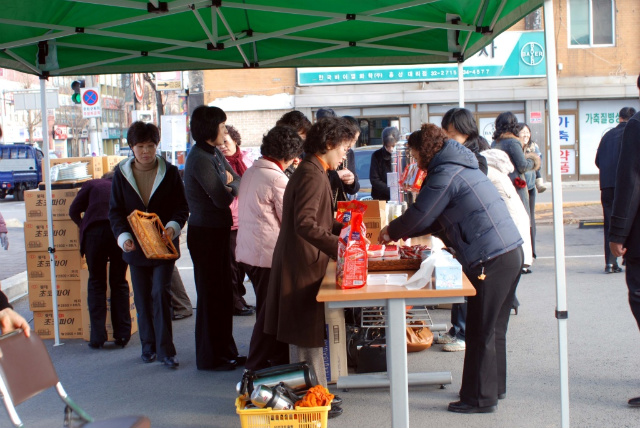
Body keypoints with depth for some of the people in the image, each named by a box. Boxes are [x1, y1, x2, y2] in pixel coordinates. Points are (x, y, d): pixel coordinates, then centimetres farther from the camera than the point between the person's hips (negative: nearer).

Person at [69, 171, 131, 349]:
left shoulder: (92, 184, 22)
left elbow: (74, 211, 12)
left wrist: (83, 226, 26)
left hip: (95, 230, -2)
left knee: (96, 283, 9)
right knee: (119, 283, 13)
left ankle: (97, 337, 5)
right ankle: (122, 335, 11)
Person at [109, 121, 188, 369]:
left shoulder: (169, 172, 0)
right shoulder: (122, 174, 4)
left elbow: (181, 206, 1)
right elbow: (115, 210, 4)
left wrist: (173, 227, -19)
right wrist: (124, 236, -12)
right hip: (135, 246, 2)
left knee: (160, 293, -10)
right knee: (142, 298, 9)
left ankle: (165, 350, -5)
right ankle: (148, 346, 22)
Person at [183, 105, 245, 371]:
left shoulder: (215, 154, 11)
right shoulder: (200, 159, -18)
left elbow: (239, 184, 12)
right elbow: (222, 198, -22)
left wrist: (229, 180, -9)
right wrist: (229, 185, -2)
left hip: (220, 230, 9)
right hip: (205, 232, -9)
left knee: (224, 293, 15)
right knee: (210, 295, 0)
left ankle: (226, 351, 25)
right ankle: (209, 358, 11)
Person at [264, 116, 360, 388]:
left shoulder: (309, 171, 16)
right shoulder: (313, 176, -17)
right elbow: (305, 224, -28)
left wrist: (342, 227, 13)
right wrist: (337, 245, -33)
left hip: (300, 265, 11)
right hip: (303, 266, -11)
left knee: (305, 337, 16)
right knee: (309, 337, -4)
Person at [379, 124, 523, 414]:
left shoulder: (445, 175, -12)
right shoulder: (459, 167, 19)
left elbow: (419, 217, -9)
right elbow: (438, 218, 24)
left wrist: (391, 232, 9)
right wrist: (403, 232, 21)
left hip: (491, 260, -10)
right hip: (510, 252, 10)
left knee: (480, 333, 0)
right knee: (493, 329, 18)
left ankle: (479, 398, 8)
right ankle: (493, 387, 29)